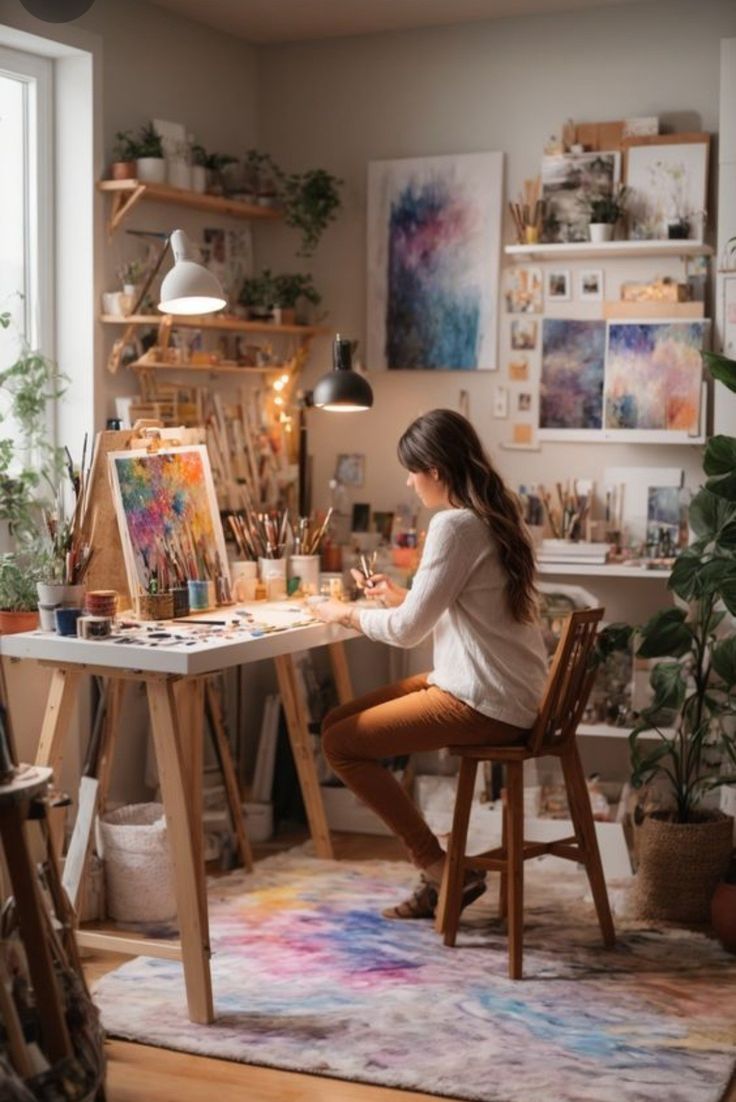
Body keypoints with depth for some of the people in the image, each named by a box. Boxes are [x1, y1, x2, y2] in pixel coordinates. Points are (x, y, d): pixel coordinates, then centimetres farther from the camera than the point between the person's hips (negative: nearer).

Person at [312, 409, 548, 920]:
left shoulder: (455, 525, -18)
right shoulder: (496, 514, 12)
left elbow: (408, 629, -16)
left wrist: (346, 613, 0)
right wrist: (402, 597, 16)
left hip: (486, 703, -10)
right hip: (502, 690, 10)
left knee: (341, 744, -8)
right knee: (337, 721, 11)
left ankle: (442, 869, 1)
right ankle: (439, 874, 12)